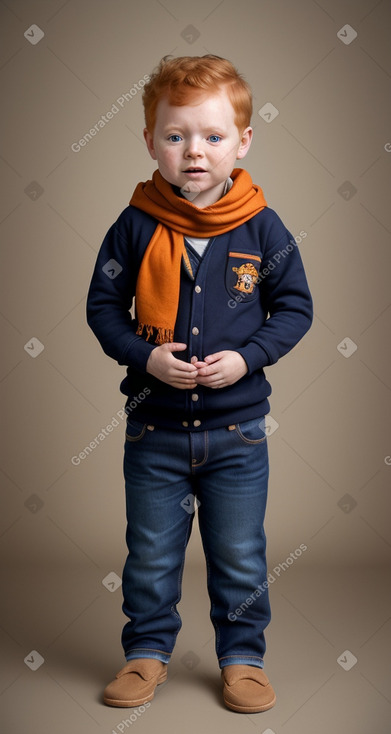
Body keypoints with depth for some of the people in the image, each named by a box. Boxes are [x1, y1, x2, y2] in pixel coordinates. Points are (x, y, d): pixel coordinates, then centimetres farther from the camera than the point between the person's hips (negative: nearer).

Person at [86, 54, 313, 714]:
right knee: (151, 554, 14)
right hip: (154, 426, 1)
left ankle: (242, 657, 31)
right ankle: (147, 652, 33)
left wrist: (247, 356, -14)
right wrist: (145, 355, -15)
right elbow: (102, 304, 0)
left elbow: (295, 307, 0)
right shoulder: (136, 226, -6)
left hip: (236, 427, 0)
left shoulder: (262, 227, -6)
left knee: (240, 556, 11)